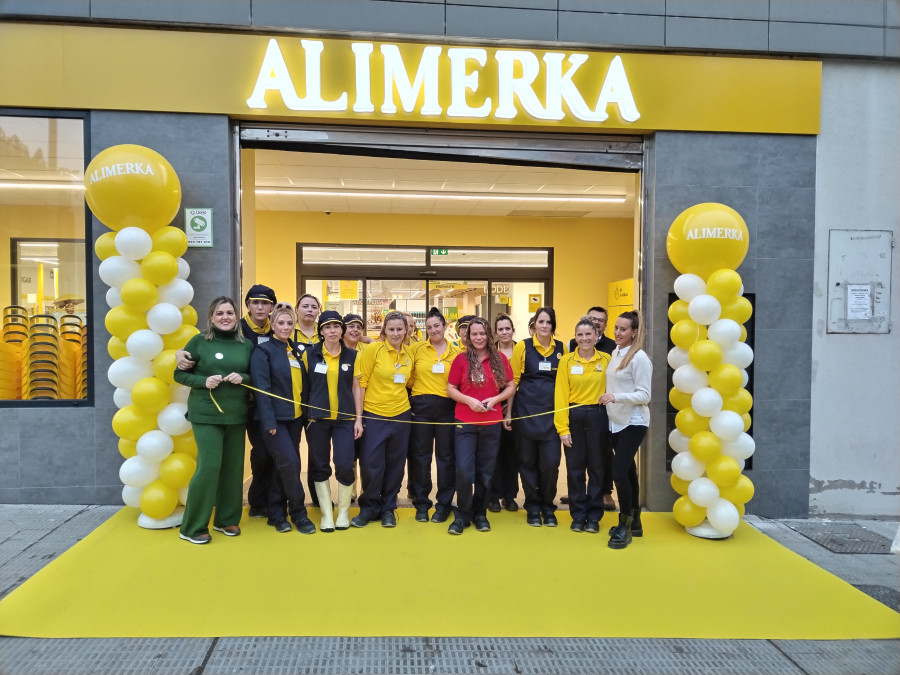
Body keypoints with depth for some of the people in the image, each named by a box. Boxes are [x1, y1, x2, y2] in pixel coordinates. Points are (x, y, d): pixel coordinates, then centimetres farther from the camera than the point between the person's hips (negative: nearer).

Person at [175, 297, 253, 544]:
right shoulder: (199, 341, -2)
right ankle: (192, 527, 4)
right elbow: (179, 374, 1)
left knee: (233, 467, 9)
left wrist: (243, 378, -10)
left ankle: (227, 520, 25)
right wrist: (203, 381, -16)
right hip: (206, 414, -4)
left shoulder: (246, 345, 5)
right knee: (209, 466, -10)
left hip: (236, 415, 4)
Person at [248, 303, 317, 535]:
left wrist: (307, 414, 10)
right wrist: (269, 421, -18)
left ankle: (277, 514, 20)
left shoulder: (297, 350, 12)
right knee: (289, 463, -10)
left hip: (295, 417, 6)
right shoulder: (263, 351, -7)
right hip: (275, 418, -6)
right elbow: (262, 388, -14)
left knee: (282, 466, 10)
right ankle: (298, 513, 5)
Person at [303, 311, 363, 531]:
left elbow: (356, 388, 6)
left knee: (345, 465, -8)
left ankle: (343, 512, 14)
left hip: (345, 419, 0)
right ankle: (326, 514, 19)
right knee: (320, 467, 5)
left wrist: (359, 419, 1)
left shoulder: (351, 355, 3)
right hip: (317, 418, 0)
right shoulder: (310, 354, 0)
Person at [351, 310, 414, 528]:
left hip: (401, 416, 4)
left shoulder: (409, 354, 5)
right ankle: (369, 508, 20)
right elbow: (361, 383, -9)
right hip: (374, 416, -4)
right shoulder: (373, 349, -8)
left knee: (395, 465, 11)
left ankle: (388, 508, 27)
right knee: (371, 465, 0)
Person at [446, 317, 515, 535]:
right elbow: (450, 389, 0)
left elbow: (511, 387, 6)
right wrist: (469, 400, -15)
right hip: (465, 422, -1)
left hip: (492, 423, 2)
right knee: (463, 469, -7)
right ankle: (463, 514, 9)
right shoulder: (461, 359, -1)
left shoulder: (499, 359, 2)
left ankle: (480, 513, 25)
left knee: (485, 471, 10)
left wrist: (495, 399, -11)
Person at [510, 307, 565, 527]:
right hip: (526, 411, -1)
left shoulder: (561, 348, 6)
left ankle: (548, 507, 17)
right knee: (528, 461, 7)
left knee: (551, 462, -3)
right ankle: (533, 507, 22)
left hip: (552, 412, 1)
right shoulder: (522, 347, -1)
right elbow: (512, 381, 1)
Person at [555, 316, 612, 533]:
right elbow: (561, 394, -4)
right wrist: (562, 427, -8)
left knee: (596, 467, 8)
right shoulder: (567, 360, -1)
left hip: (598, 417, 0)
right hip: (573, 417, 0)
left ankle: (594, 516, 20)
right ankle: (578, 515, 20)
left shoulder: (606, 359, 1)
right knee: (575, 467, 7)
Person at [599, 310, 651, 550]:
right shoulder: (615, 353, 7)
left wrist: (616, 396, -28)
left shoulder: (640, 358, -15)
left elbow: (644, 395, -18)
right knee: (628, 471, 14)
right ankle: (634, 523, 26)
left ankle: (625, 526, 5)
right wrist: (608, 399, -1)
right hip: (615, 421, 7)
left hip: (633, 423, -7)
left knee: (619, 472, -11)